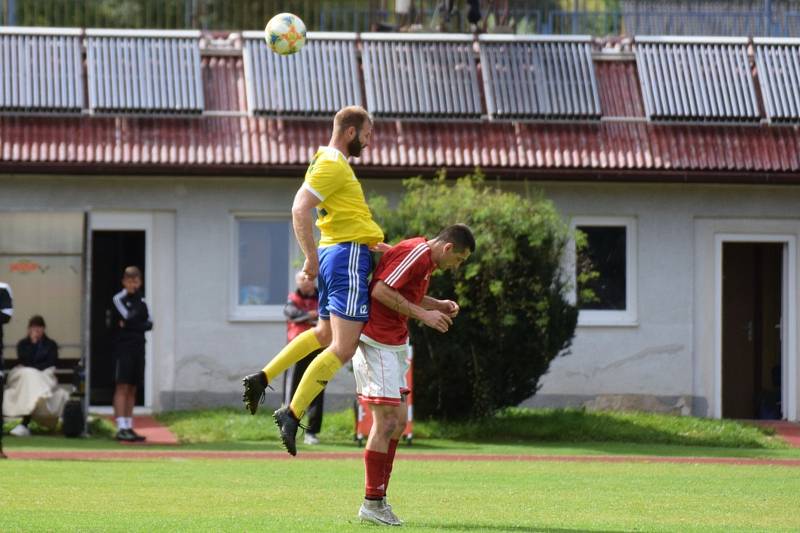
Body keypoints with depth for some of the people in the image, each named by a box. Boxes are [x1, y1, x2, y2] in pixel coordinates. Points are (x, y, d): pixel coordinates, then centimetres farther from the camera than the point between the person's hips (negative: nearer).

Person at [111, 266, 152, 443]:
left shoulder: (141, 301, 15)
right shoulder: (119, 299, -3)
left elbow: (149, 323, 3)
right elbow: (128, 316, -18)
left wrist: (130, 324, -10)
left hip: (138, 348, 6)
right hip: (123, 347, -6)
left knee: (132, 390, 8)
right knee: (122, 387, -10)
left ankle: (129, 427, 11)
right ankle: (121, 428, -14)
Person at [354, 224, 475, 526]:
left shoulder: (425, 259, 15)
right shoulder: (416, 253, -17)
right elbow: (381, 291, -24)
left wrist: (439, 306, 9)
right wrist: (422, 314, -21)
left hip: (392, 345, 11)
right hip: (376, 341, -11)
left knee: (398, 420, 10)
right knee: (387, 420, -9)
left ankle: (377, 499, 13)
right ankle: (373, 503, -4)